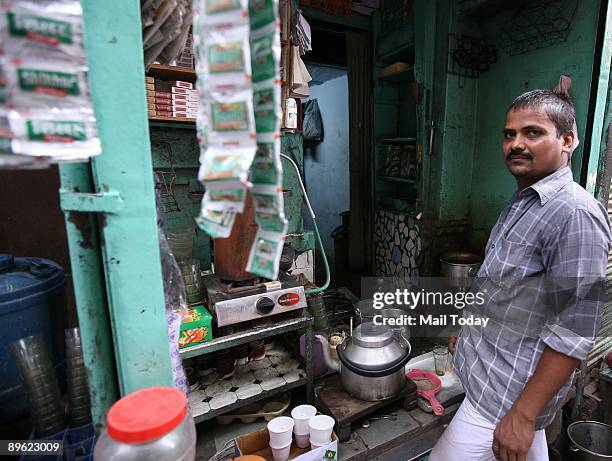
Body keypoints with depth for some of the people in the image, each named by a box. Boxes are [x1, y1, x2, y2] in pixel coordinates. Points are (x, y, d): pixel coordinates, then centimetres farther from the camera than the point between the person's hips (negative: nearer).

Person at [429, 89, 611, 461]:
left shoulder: (575, 214, -23)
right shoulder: (522, 202, 7)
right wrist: (469, 330, 21)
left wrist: (524, 414, -21)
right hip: (494, 368, 8)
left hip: (512, 389, -8)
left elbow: (574, 332, -24)